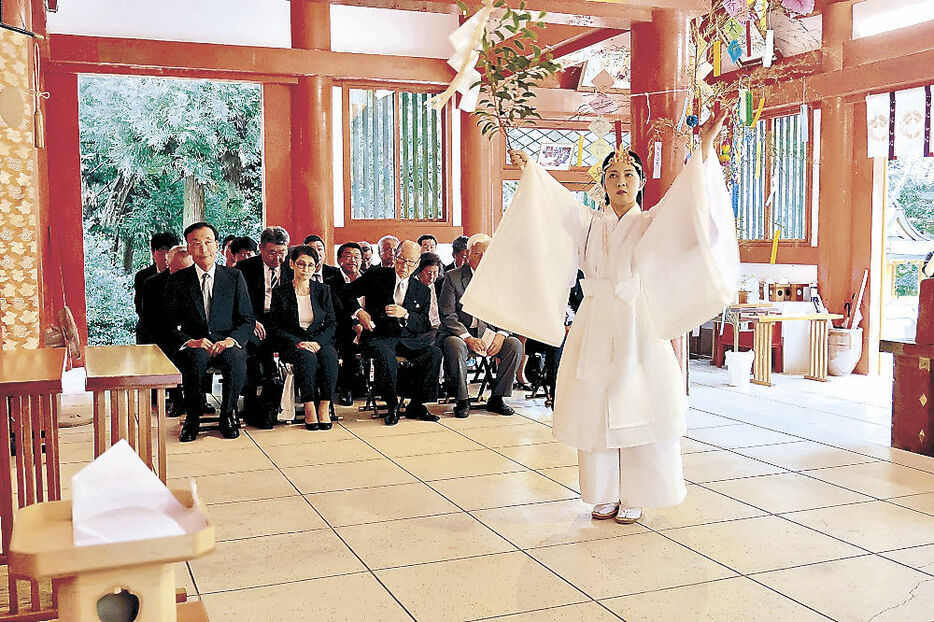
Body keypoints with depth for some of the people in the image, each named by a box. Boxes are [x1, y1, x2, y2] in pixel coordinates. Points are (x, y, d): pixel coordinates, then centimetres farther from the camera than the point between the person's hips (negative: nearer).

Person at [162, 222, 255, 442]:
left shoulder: (234, 277, 8)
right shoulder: (177, 281, 7)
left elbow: (247, 319, 5)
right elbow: (170, 325, 2)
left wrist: (231, 339, -16)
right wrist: (190, 341, -18)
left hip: (226, 344, 0)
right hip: (192, 346, 0)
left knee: (236, 359, -34)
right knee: (195, 359, -35)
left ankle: (227, 415, -9)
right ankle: (192, 419, -13)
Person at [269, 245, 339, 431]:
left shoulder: (323, 290, 9)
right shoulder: (280, 292, 3)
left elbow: (331, 324, 6)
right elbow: (276, 329, -1)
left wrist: (318, 342, -13)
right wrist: (298, 343, -16)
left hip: (320, 341, 2)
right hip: (292, 344, -2)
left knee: (329, 356, -33)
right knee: (307, 357, -36)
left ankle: (324, 407, -27)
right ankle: (309, 408, -30)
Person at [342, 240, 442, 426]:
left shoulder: (422, 291, 12)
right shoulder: (377, 277, 6)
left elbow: (424, 325, 6)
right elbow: (347, 292, 11)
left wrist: (405, 314, -12)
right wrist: (359, 311, -6)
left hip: (407, 339, 3)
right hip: (379, 337, -3)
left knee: (434, 353, -24)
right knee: (386, 357, -37)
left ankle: (416, 405, -9)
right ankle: (392, 407, -15)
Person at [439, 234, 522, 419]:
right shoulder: (453, 277, -3)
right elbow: (447, 315, -10)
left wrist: (500, 335, -14)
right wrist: (468, 338, -22)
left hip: (488, 333, 3)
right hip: (459, 333, -3)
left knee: (515, 345, -21)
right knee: (456, 346, -36)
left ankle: (496, 398, -7)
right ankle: (462, 400, -17)